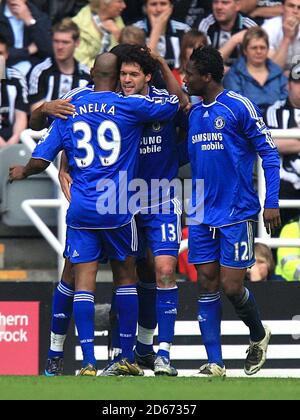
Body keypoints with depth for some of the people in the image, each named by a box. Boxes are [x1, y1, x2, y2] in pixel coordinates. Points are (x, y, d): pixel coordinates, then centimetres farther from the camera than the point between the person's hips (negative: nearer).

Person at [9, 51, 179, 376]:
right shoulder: (128, 106, -4)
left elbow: (41, 160, 4)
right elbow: (177, 102, 2)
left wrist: (22, 172, 26)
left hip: (80, 211, 2)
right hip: (118, 210, -1)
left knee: (83, 280, -1)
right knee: (125, 277, 12)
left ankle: (88, 362, -9)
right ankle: (127, 357, 14)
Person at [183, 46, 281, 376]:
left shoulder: (239, 107, -9)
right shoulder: (194, 113, 11)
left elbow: (269, 153, -6)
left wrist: (271, 203, -11)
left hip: (237, 214, -6)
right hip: (202, 216, 6)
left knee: (231, 286, -6)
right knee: (207, 285, 1)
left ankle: (258, 335, 23)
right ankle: (214, 363, 4)